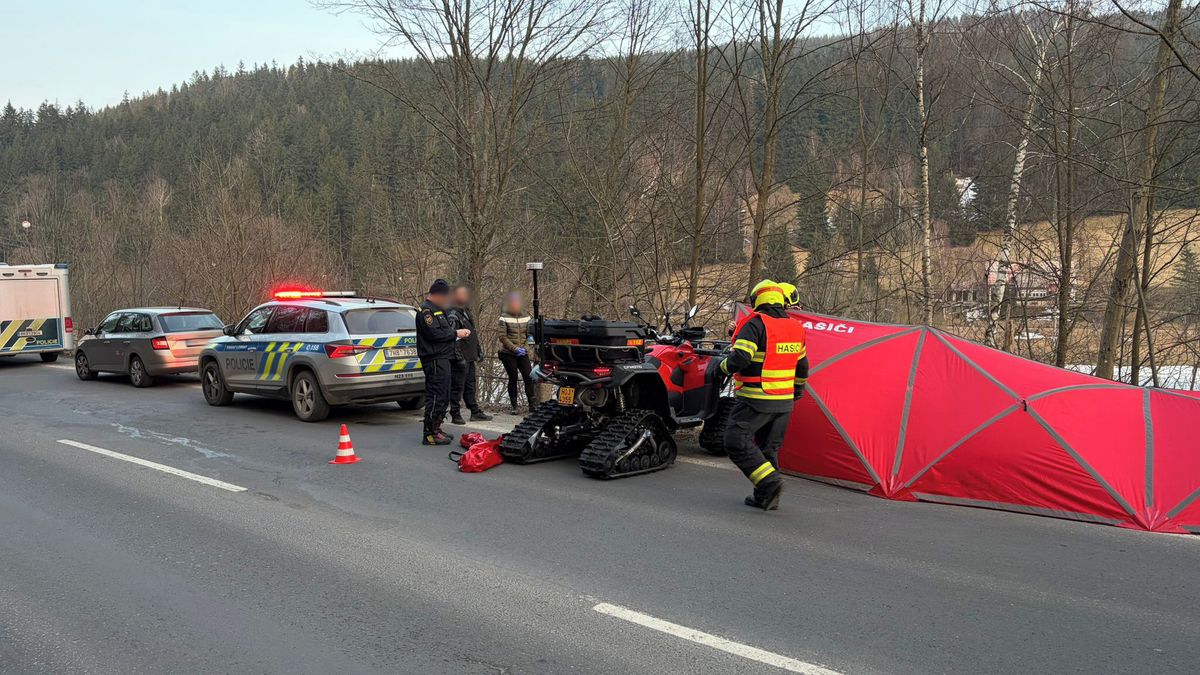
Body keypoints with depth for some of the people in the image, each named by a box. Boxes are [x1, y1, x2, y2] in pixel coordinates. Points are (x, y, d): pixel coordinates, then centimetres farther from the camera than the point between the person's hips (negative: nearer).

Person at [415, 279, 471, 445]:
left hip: (442, 358, 11)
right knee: (436, 396, -10)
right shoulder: (426, 310, -12)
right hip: (434, 358, -11)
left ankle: (436, 428, 24)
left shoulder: (437, 309, 21)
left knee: (443, 396, 15)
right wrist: (456, 333, -13)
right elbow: (433, 333, -21)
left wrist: (457, 332, 9)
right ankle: (430, 433, -8)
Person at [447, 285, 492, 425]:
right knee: (457, 387, -3)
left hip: (470, 358, 10)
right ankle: (456, 415, 3)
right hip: (460, 359, -10)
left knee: (470, 386, 16)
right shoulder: (452, 315, -15)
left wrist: (478, 352, 23)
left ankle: (475, 412, 23)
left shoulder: (466, 311, 16)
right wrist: (459, 357, -24)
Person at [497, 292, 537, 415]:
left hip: (523, 353, 3)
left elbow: (530, 335, 10)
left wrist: (526, 348, -8)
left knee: (528, 377, -6)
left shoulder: (526, 317, 8)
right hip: (508, 354, -3)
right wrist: (515, 349, -14)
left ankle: (532, 405, 0)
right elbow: (502, 337, -7)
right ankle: (515, 407, 8)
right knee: (513, 378, 0)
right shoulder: (504, 317, -3)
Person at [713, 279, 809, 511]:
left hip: (756, 400, -7)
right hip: (784, 401, 7)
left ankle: (769, 481, -16)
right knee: (769, 447, 15)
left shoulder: (755, 324, -12)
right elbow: (802, 366, 22)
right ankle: (765, 497, 15)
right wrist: (799, 389, 38)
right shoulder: (795, 328, 11)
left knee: (737, 441, -4)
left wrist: (723, 365, -1)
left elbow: (740, 359, -23)